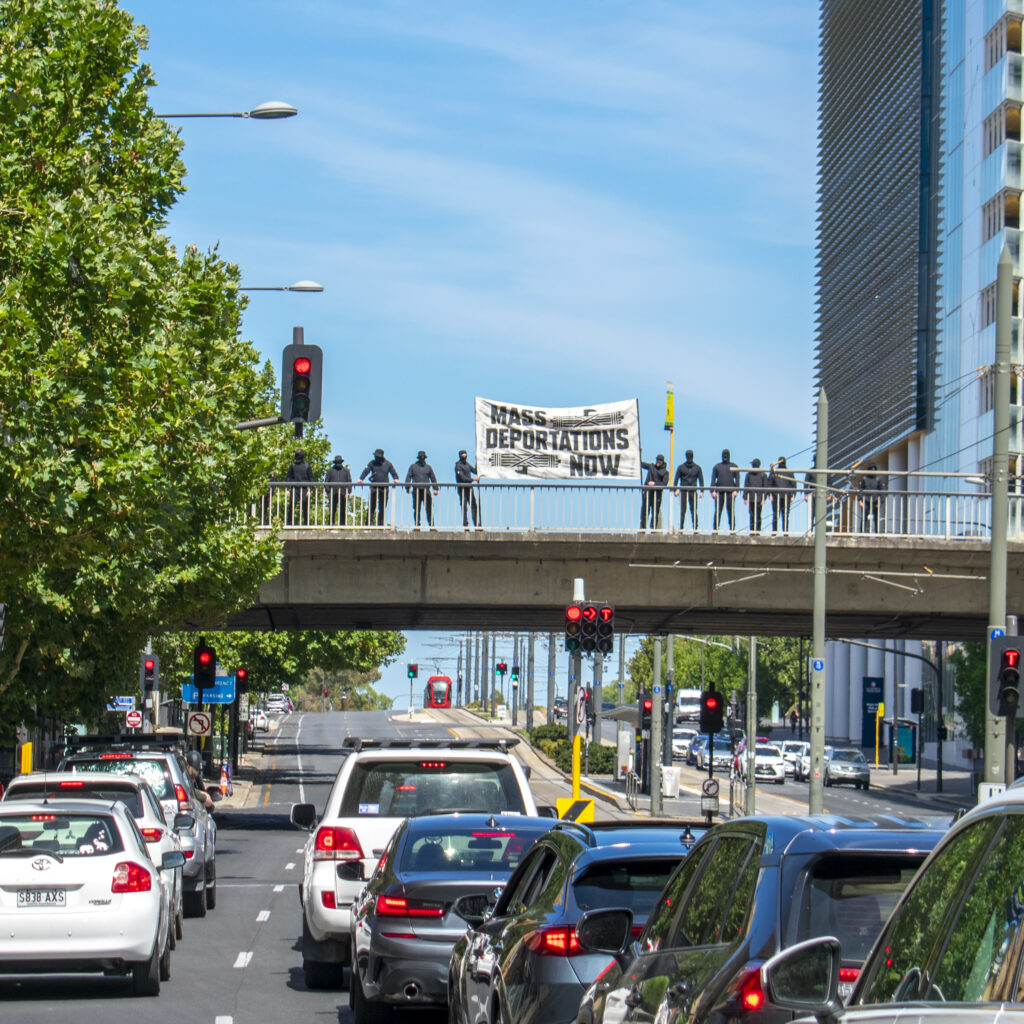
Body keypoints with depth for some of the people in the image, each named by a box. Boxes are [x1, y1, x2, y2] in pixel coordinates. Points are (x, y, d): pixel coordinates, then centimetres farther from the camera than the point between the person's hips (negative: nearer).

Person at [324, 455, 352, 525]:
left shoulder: (345, 471, 15)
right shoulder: (330, 471, 13)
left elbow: (349, 482, 10)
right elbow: (326, 482, 9)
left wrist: (347, 492, -3)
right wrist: (328, 492, -3)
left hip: (343, 494, 1)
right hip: (333, 494, -1)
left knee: (343, 511, -2)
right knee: (332, 510, -3)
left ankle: (343, 524, 2)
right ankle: (331, 524, 0)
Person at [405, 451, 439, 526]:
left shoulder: (428, 467, 15)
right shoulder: (413, 467, 11)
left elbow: (433, 478, 14)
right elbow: (408, 477, 6)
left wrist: (435, 489, 3)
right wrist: (407, 487, -7)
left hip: (426, 491, 0)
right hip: (416, 491, 0)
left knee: (429, 509, -6)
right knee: (417, 509, 3)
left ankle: (431, 525, -4)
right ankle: (417, 525, 9)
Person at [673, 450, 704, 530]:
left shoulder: (697, 468, 10)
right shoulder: (681, 467, 8)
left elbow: (701, 480, 10)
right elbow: (676, 479, 6)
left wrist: (702, 491, 1)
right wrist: (675, 490, -6)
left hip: (693, 492, 0)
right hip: (683, 492, 0)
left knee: (694, 511, -2)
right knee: (682, 511, -2)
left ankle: (695, 527, 0)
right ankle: (681, 528, 1)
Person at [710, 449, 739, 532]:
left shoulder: (734, 466, 11)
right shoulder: (717, 466, 14)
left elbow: (737, 479, 5)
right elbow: (713, 479, 9)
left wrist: (736, 490, -8)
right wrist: (713, 491, -4)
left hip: (730, 492, -1)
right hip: (719, 492, 1)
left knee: (731, 512, -2)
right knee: (717, 511, -2)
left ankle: (732, 529, 0)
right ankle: (716, 529, -1)